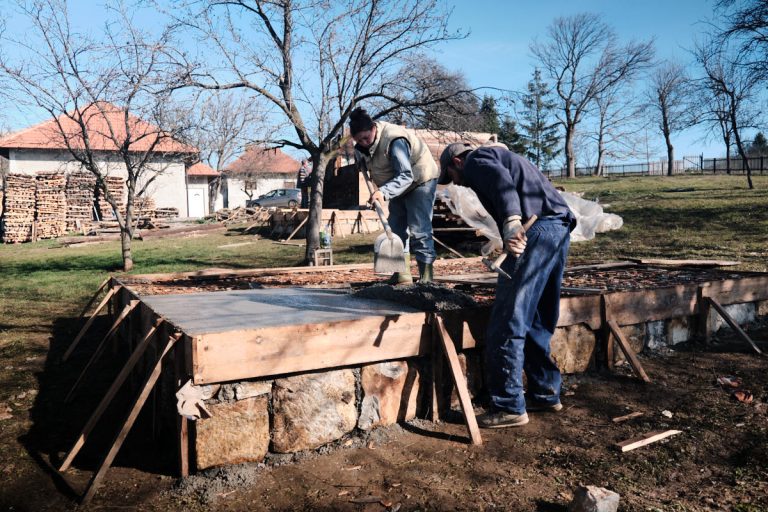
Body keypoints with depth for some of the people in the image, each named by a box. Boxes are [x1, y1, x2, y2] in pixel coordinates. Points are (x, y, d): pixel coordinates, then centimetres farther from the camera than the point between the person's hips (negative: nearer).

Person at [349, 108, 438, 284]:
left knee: (418, 230, -14)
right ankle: (402, 274, 9)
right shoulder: (361, 145, -8)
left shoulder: (394, 140, -34)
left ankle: (426, 277, -9)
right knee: (396, 228, 5)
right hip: (398, 184, 8)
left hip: (420, 180, -8)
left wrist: (383, 192, -52)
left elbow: (406, 176, -41)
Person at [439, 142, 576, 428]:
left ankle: (509, 407, -4)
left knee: (507, 322, -8)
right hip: (560, 227, 10)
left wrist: (511, 222, -32)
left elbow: (501, 181, -17)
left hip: (537, 228, -10)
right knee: (537, 321, 17)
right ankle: (546, 394, 26)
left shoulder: (477, 160, 5)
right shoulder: (501, 157, 34)